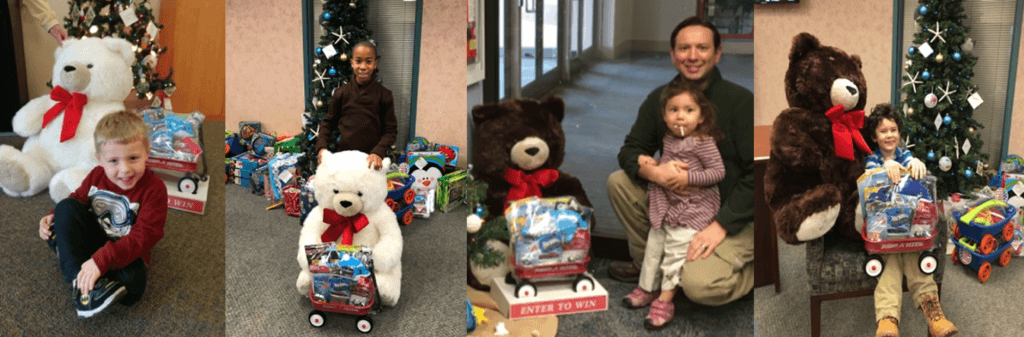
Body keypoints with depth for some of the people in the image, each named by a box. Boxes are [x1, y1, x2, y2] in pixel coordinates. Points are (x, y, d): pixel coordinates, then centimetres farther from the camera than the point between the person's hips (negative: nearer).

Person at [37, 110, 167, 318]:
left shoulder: (154, 190, -23)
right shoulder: (97, 176, -6)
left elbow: (143, 236, -30)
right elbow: (79, 199, 14)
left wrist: (101, 260, -39)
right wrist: (54, 218, -8)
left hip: (125, 251, -5)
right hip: (92, 237, 5)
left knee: (132, 284, -35)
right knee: (66, 207, -20)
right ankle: (79, 278, -29)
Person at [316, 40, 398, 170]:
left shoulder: (384, 95, -4)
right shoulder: (341, 93, 1)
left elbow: (391, 130, -4)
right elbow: (328, 122, 10)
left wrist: (378, 152, -19)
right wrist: (322, 146, -5)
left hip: (371, 160, -1)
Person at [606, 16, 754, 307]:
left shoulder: (741, 102, -16)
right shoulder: (660, 99, 0)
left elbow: (758, 174, -18)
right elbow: (630, 151, 3)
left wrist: (721, 226, -25)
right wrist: (652, 172, -22)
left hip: (733, 217, -6)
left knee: (700, 286, -29)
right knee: (619, 182, -8)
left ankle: (754, 271, 5)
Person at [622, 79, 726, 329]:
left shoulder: (703, 143, -17)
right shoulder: (668, 140, 5)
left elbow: (718, 171, -18)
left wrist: (687, 177, -25)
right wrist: (652, 162, 0)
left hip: (694, 207, -7)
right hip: (667, 205, 7)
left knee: (676, 248, -10)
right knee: (654, 244, 12)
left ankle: (665, 299, -2)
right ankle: (648, 288, 28)